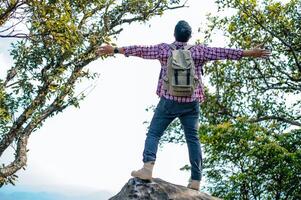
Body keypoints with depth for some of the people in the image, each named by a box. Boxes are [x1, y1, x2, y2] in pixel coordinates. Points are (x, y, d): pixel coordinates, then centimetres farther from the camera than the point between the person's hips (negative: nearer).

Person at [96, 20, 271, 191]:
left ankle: (148, 167, -19)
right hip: (191, 103, 1)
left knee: (153, 134, 2)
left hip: (169, 100, -1)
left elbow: (141, 50, 7)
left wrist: (115, 50, 13)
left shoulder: (164, 49, 5)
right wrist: (249, 53, 11)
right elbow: (223, 53, 6)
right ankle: (196, 179, 2)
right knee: (193, 139, 6)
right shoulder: (199, 51, 6)